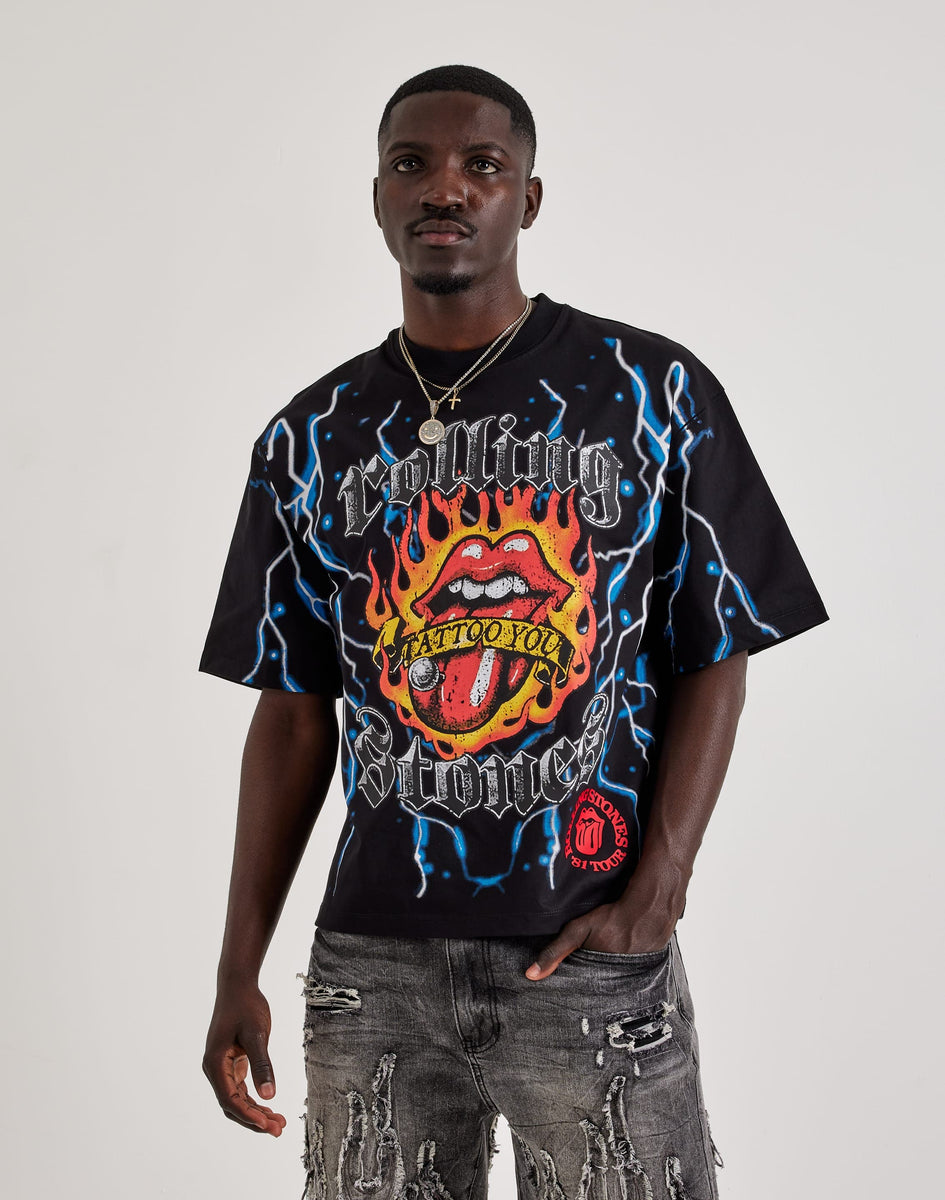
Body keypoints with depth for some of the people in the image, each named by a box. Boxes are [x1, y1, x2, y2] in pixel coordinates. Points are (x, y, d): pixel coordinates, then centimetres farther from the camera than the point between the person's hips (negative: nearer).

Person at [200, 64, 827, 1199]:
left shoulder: (656, 395, 0)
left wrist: (655, 897, -11)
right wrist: (239, 969, 5)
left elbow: (713, 660, 0)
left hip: (594, 958, -2)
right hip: (372, 959, 2)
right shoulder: (310, 438, 7)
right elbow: (293, 713, 8)